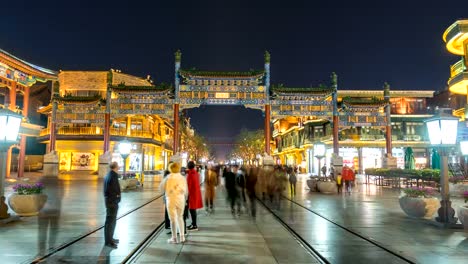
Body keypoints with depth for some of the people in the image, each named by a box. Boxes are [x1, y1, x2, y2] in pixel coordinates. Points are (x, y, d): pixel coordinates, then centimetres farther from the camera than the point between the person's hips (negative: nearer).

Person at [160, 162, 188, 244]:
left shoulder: (168, 178, -8)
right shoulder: (182, 178, 0)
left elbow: (162, 188, 2)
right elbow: (186, 191, 5)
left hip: (171, 199, -3)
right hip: (181, 199, 3)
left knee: (173, 219, 6)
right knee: (180, 217, 18)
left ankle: (174, 238, 13)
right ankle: (182, 236, 21)